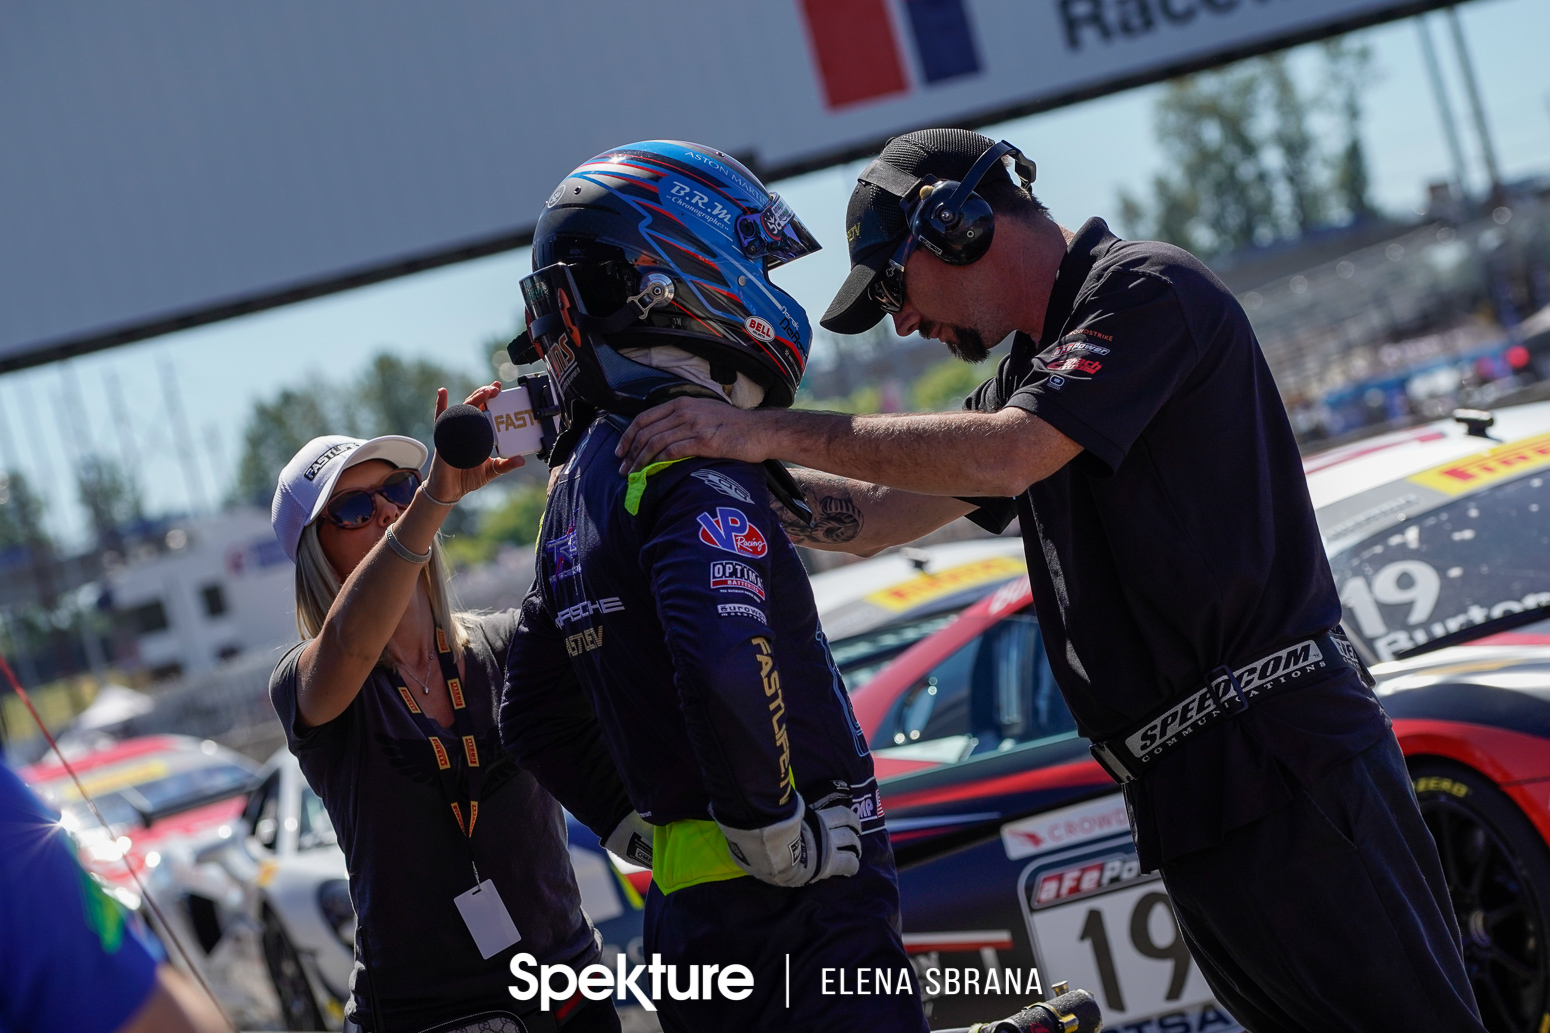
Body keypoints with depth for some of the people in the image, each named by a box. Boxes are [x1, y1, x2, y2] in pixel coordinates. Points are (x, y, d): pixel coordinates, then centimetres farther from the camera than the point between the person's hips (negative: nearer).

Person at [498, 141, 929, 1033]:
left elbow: (533, 717, 24)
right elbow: (725, 667, -32)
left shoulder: (579, 481, 15)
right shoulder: (701, 463, -15)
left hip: (688, 916, 9)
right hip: (803, 915, -9)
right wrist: (775, 834, -19)